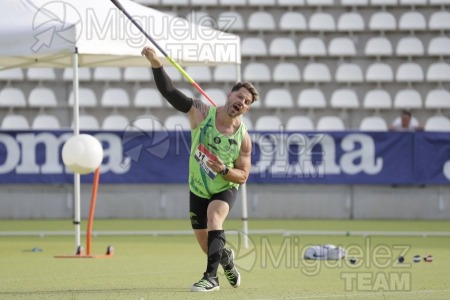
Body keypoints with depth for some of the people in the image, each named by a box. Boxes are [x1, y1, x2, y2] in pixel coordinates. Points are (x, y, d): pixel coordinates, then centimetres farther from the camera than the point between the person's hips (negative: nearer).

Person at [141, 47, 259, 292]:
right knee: (207, 247, 8)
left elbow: (242, 176, -11)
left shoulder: (243, 138, -18)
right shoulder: (201, 113, -18)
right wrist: (156, 64, -41)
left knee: (214, 217, -33)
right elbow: (169, 92, -26)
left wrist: (224, 170, -32)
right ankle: (226, 257, 45)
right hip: (198, 190, 2)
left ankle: (211, 277, -33)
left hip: (225, 189, -2)